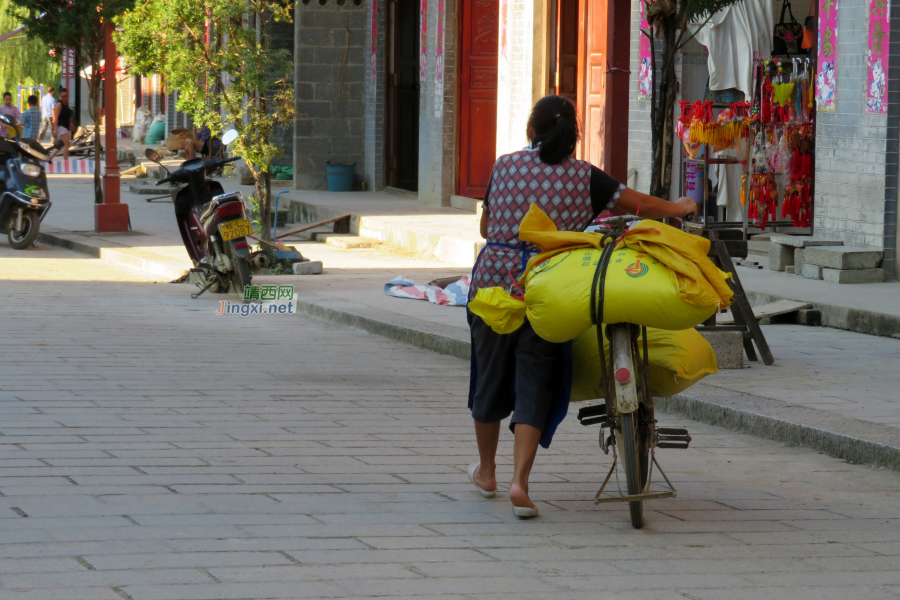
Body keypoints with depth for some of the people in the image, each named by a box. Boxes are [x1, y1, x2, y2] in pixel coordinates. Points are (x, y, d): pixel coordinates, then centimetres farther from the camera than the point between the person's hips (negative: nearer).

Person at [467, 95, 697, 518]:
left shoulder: (505, 166, 5)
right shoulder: (584, 177, -1)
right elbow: (638, 204, 4)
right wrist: (678, 208, 23)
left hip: (494, 278, 2)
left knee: (490, 377, 17)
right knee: (535, 387, 1)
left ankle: (486, 472, 34)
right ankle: (519, 483, -12)